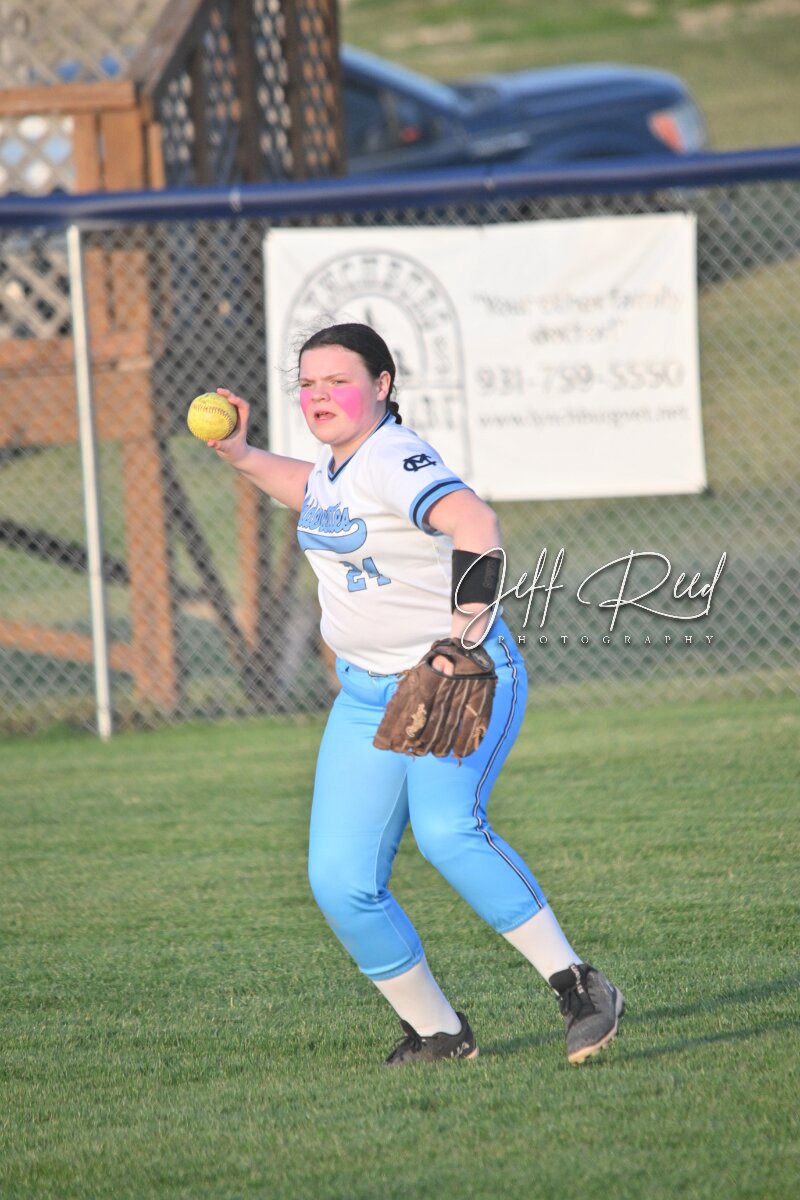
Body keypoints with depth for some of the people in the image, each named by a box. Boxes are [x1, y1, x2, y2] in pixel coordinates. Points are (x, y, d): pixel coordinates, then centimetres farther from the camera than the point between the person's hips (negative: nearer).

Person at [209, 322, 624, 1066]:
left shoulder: (394, 461, -20)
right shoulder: (338, 460, 8)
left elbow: (474, 523, -40)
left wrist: (462, 638, -50)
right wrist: (239, 456, 22)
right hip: (367, 697, 8)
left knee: (447, 829, -34)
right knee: (341, 885, -3)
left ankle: (578, 989, -26)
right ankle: (437, 1033, 14)